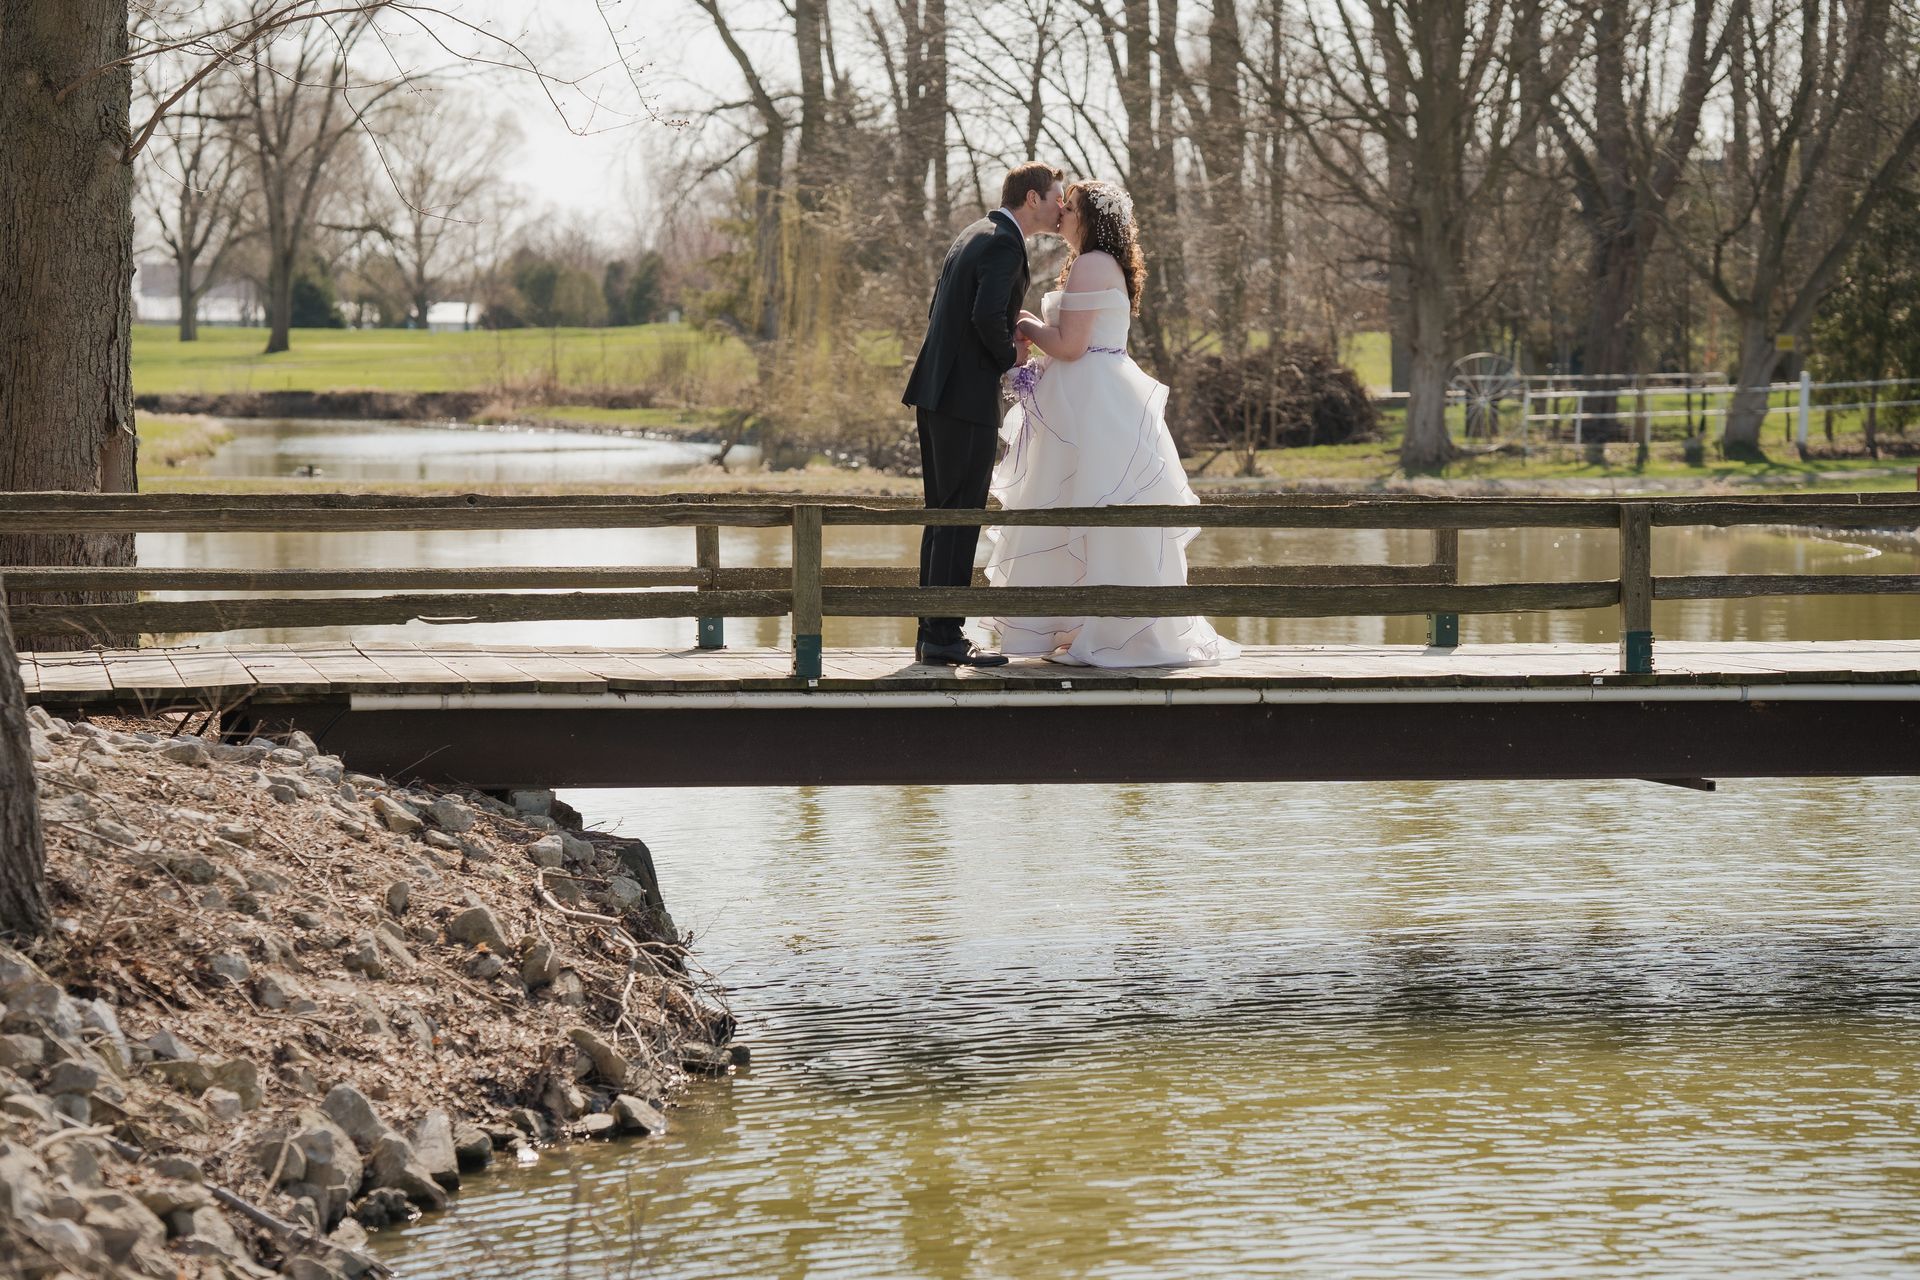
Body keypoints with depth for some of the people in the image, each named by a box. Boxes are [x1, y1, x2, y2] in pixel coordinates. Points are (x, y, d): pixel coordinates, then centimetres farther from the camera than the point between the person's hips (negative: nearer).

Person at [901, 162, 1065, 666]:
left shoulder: (975, 236, 18)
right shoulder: (1004, 244, -12)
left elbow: (938, 309, 20)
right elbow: (987, 315, -25)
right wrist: (1009, 354, -6)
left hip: (937, 391, 10)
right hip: (968, 396, -10)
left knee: (943, 514, 13)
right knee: (961, 516, -7)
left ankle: (932, 633, 16)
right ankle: (945, 635, -7)